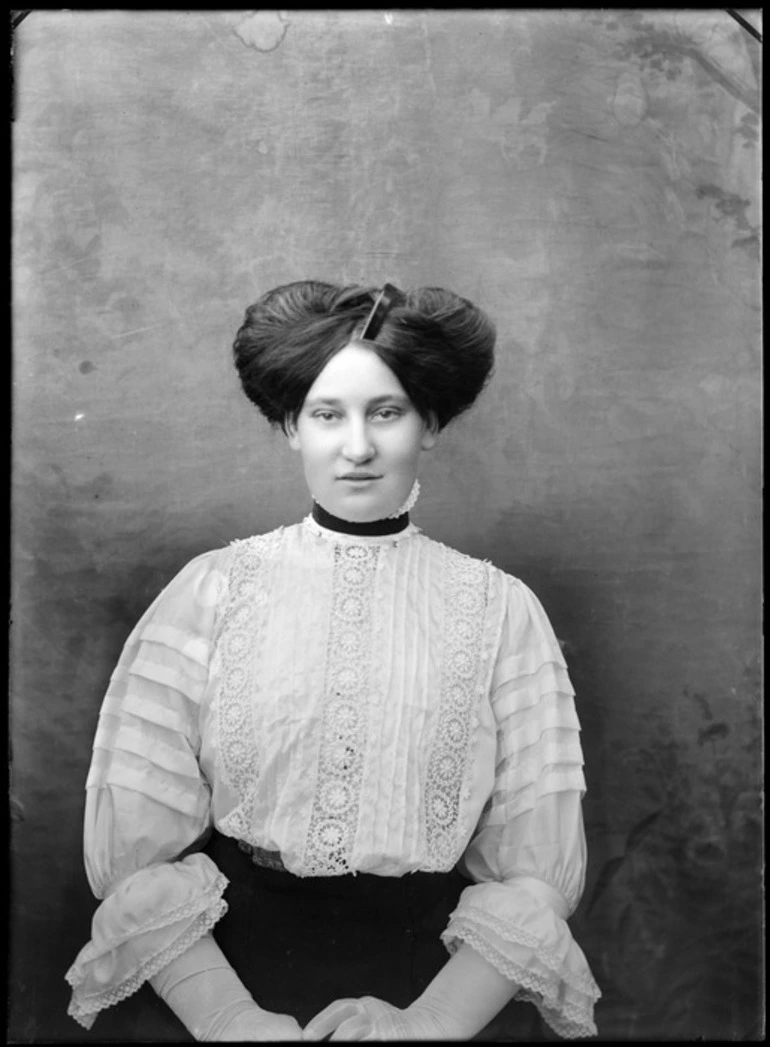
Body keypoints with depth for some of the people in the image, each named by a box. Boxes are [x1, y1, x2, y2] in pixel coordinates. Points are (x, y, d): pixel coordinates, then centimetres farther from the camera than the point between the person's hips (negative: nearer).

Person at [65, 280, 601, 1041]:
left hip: (429, 965, 0)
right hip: (234, 957, 0)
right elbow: (132, 843, -3)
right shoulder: (212, 588, 0)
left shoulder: (501, 608, 0)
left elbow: (539, 870, -2)